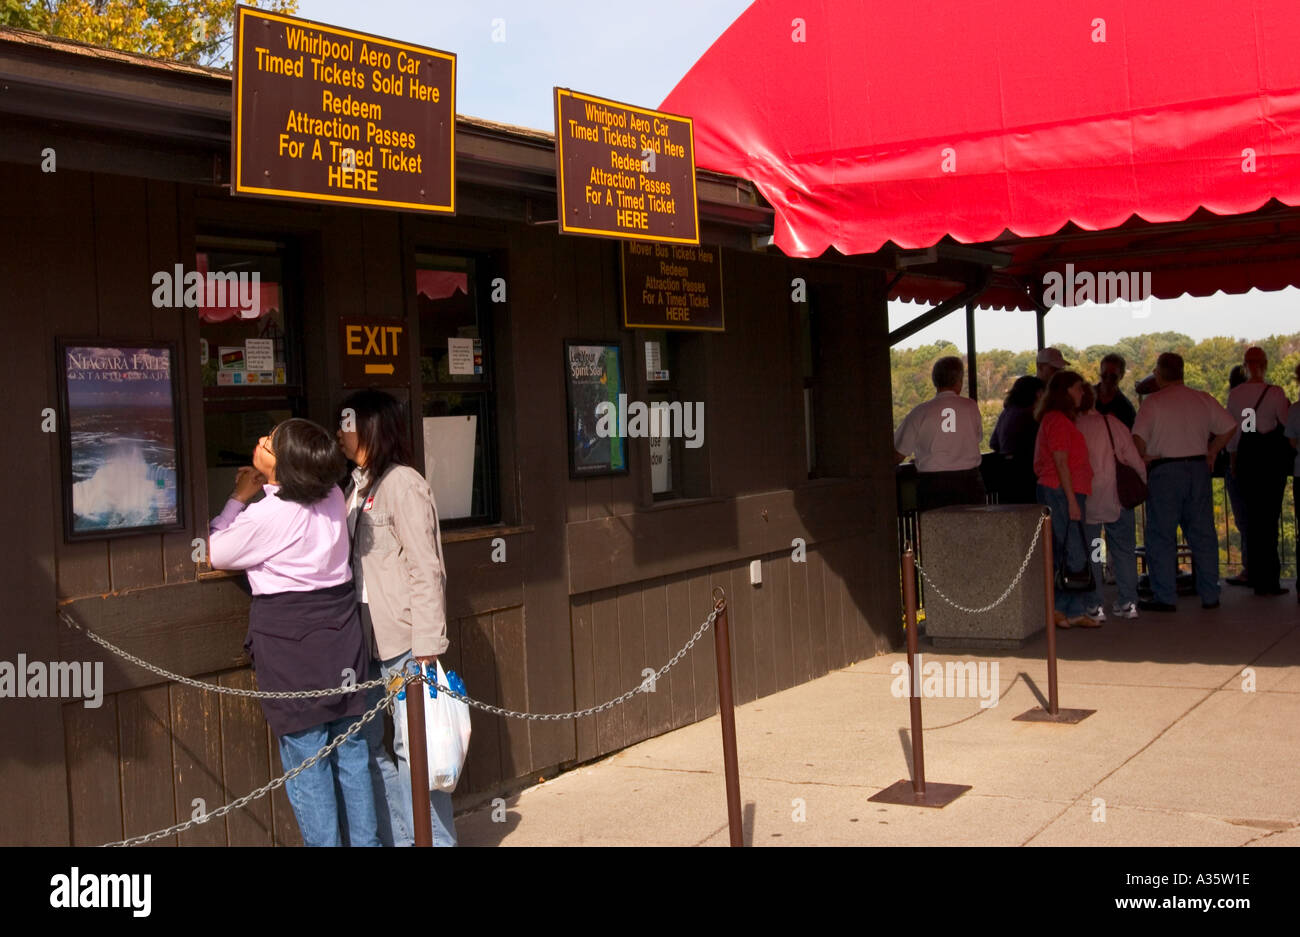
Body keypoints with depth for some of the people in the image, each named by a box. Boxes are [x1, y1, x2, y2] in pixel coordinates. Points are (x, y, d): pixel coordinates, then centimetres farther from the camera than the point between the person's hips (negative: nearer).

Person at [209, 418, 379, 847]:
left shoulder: (266, 515, -20)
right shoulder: (333, 497, -1)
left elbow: (215, 554, -2)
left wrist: (239, 497, 4)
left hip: (288, 639, -6)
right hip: (339, 632, 6)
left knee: (305, 759, 4)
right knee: (351, 752, 13)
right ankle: (366, 840, 21)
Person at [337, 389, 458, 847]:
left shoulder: (402, 484, -10)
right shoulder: (359, 487, 14)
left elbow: (426, 569, -14)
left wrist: (427, 648, -17)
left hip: (403, 639, -9)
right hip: (366, 639, 9)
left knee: (413, 749, -3)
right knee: (367, 746, 11)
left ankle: (437, 839, 9)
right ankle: (405, 837, 21)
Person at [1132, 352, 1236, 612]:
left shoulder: (1153, 402, -7)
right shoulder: (1203, 399, 8)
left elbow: (1139, 436, -18)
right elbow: (1230, 427, 11)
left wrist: (1143, 458, -2)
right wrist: (1211, 452, 16)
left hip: (1165, 471, -5)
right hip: (1198, 468, 5)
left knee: (1161, 536, 1)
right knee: (1203, 534, 10)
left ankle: (1164, 597, 1)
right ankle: (1210, 595, 13)